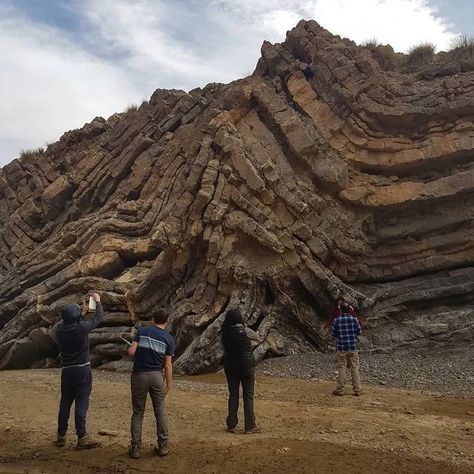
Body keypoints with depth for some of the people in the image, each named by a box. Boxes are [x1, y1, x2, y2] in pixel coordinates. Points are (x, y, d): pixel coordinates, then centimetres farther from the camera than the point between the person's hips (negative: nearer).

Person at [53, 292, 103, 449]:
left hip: (66, 371, 5)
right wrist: (97, 301, 13)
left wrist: (83, 312, 28)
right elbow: (99, 318, -2)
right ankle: (82, 438, 2)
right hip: (82, 370, -5)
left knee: (65, 404, 13)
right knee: (81, 404, -2)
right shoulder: (81, 328, -15)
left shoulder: (59, 330, -1)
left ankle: (61, 437, 22)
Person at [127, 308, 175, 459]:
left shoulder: (142, 331, 1)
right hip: (157, 376, 0)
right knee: (160, 412, 12)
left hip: (139, 375, 0)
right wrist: (168, 384, 6)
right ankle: (163, 446, 14)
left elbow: (131, 352, -6)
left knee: (138, 413, 10)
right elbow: (168, 365, -1)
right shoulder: (169, 338, 1)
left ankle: (135, 449, 12)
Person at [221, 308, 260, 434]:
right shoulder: (244, 331, -15)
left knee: (233, 395, 13)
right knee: (248, 396, 5)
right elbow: (257, 337, 3)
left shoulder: (225, 333, -6)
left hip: (230, 366, 4)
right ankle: (250, 426, 7)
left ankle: (231, 425, 16)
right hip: (246, 365, -3)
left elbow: (225, 348, 5)